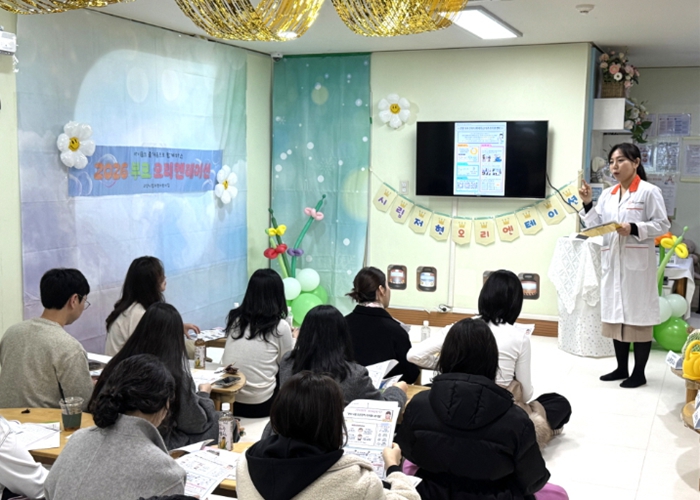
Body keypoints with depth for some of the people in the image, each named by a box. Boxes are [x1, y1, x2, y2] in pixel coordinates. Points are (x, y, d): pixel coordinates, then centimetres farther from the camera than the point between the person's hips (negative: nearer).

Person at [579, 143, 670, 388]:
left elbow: (663, 225, -8)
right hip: (612, 262, 6)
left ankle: (639, 373, 10)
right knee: (616, 314, 11)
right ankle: (621, 368, 23)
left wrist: (635, 228, -19)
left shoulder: (649, 192, -5)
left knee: (639, 315, 0)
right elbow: (597, 226, 11)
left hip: (638, 262, -6)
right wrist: (587, 205, -1)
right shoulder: (607, 195, 12)